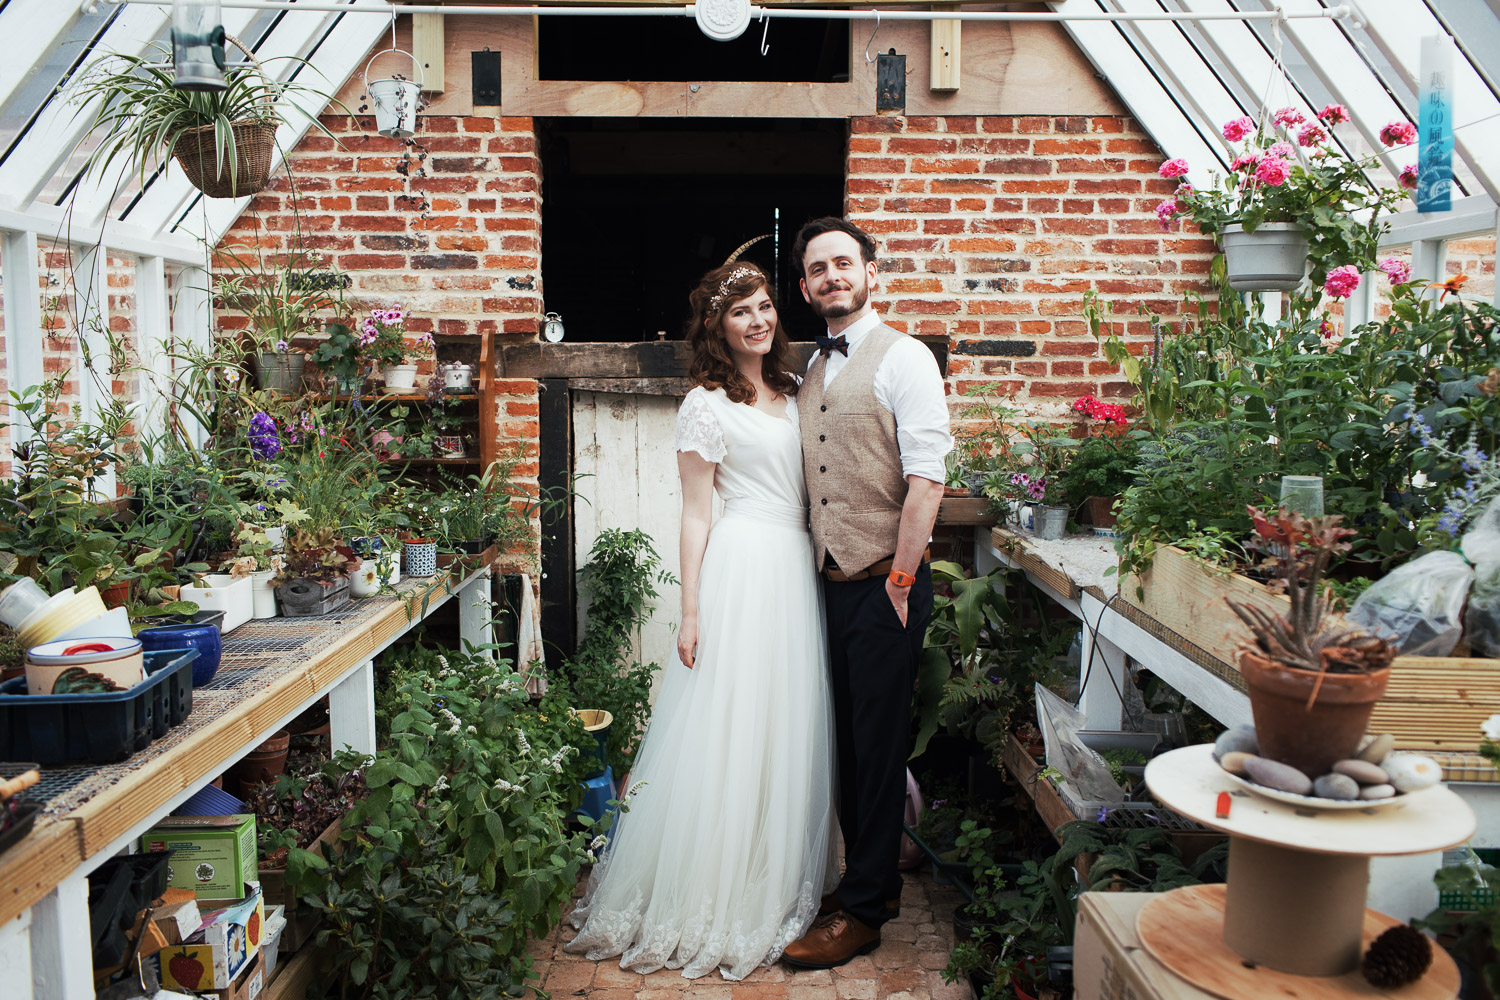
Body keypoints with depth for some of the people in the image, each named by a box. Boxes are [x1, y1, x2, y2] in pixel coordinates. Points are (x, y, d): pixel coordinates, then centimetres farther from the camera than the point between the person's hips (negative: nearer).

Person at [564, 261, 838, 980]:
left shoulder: (791, 395, 14)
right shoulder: (707, 404, -5)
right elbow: (696, 514, -6)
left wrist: (814, 569, 11)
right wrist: (690, 612, -10)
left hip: (797, 571, 7)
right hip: (742, 569, -7)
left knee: (787, 729, 12)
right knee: (730, 731, -2)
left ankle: (778, 887, 26)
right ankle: (711, 901, 13)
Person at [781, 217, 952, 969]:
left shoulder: (904, 358, -6)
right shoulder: (811, 372, 15)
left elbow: (926, 478, -14)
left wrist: (899, 582, -16)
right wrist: (819, 570, 9)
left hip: (884, 587, -7)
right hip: (832, 585, 7)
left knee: (878, 745, 2)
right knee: (847, 739, 14)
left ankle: (862, 910, 13)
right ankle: (872, 881, 30)